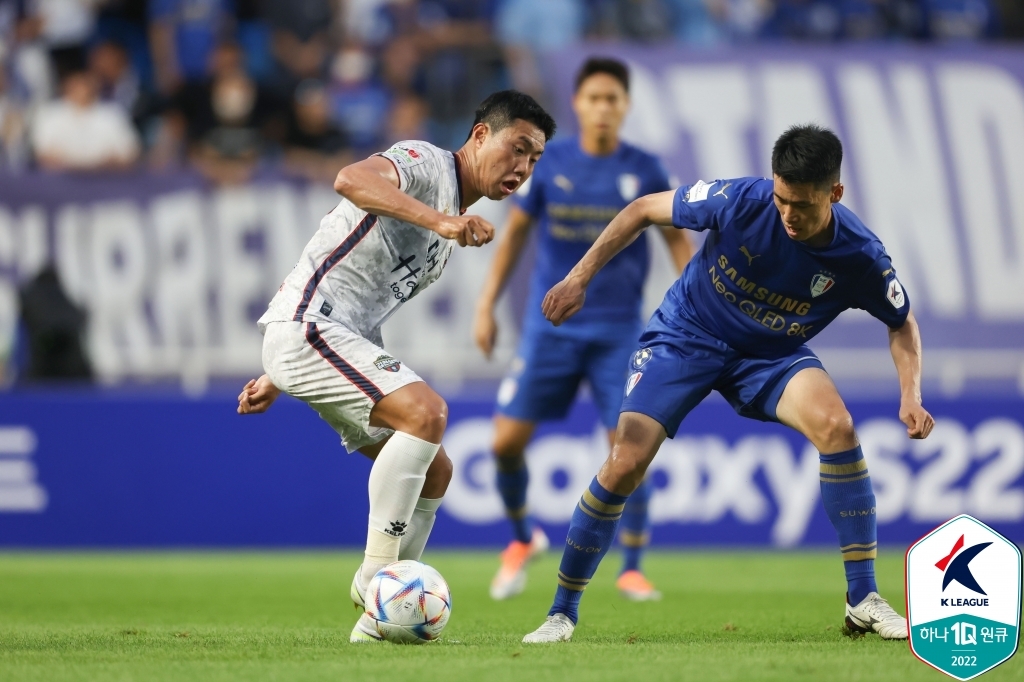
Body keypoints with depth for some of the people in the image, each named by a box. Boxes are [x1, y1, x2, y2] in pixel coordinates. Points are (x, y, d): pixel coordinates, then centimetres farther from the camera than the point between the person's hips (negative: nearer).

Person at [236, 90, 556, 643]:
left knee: (435, 471, 7)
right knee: (425, 411, -27)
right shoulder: (426, 164, -6)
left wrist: (278, 379, 25)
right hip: (306, 326, -10)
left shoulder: (450, 231, 23)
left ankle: (378, 620, 10)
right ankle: (375, 577, -22)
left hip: (347, 341, 10)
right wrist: (438, 220, -40)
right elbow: (351, 180, -29)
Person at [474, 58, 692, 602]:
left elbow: (676, 238, 8)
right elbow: (515, 232, 9)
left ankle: (632, 569, 5)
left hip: (618, 330, -1)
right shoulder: (549, 164, -1)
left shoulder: (643, 171, -2)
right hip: (550, 326, 1)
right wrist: (486, 305, 6)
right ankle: (523, 538, 22)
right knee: (507, 440, -5)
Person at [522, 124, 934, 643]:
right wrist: (579, 279, -13)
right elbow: (644, 210, -11)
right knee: (625, 463, -16)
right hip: (686, 334, -1)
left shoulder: (860, 256, -22)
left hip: (772, 353, 1)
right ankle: (562, 612, 3)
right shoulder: (741, 201, -26)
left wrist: (911, 395, -18)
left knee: (835, 424, -28)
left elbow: (902, 323, -2)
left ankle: (862, 600, -19)